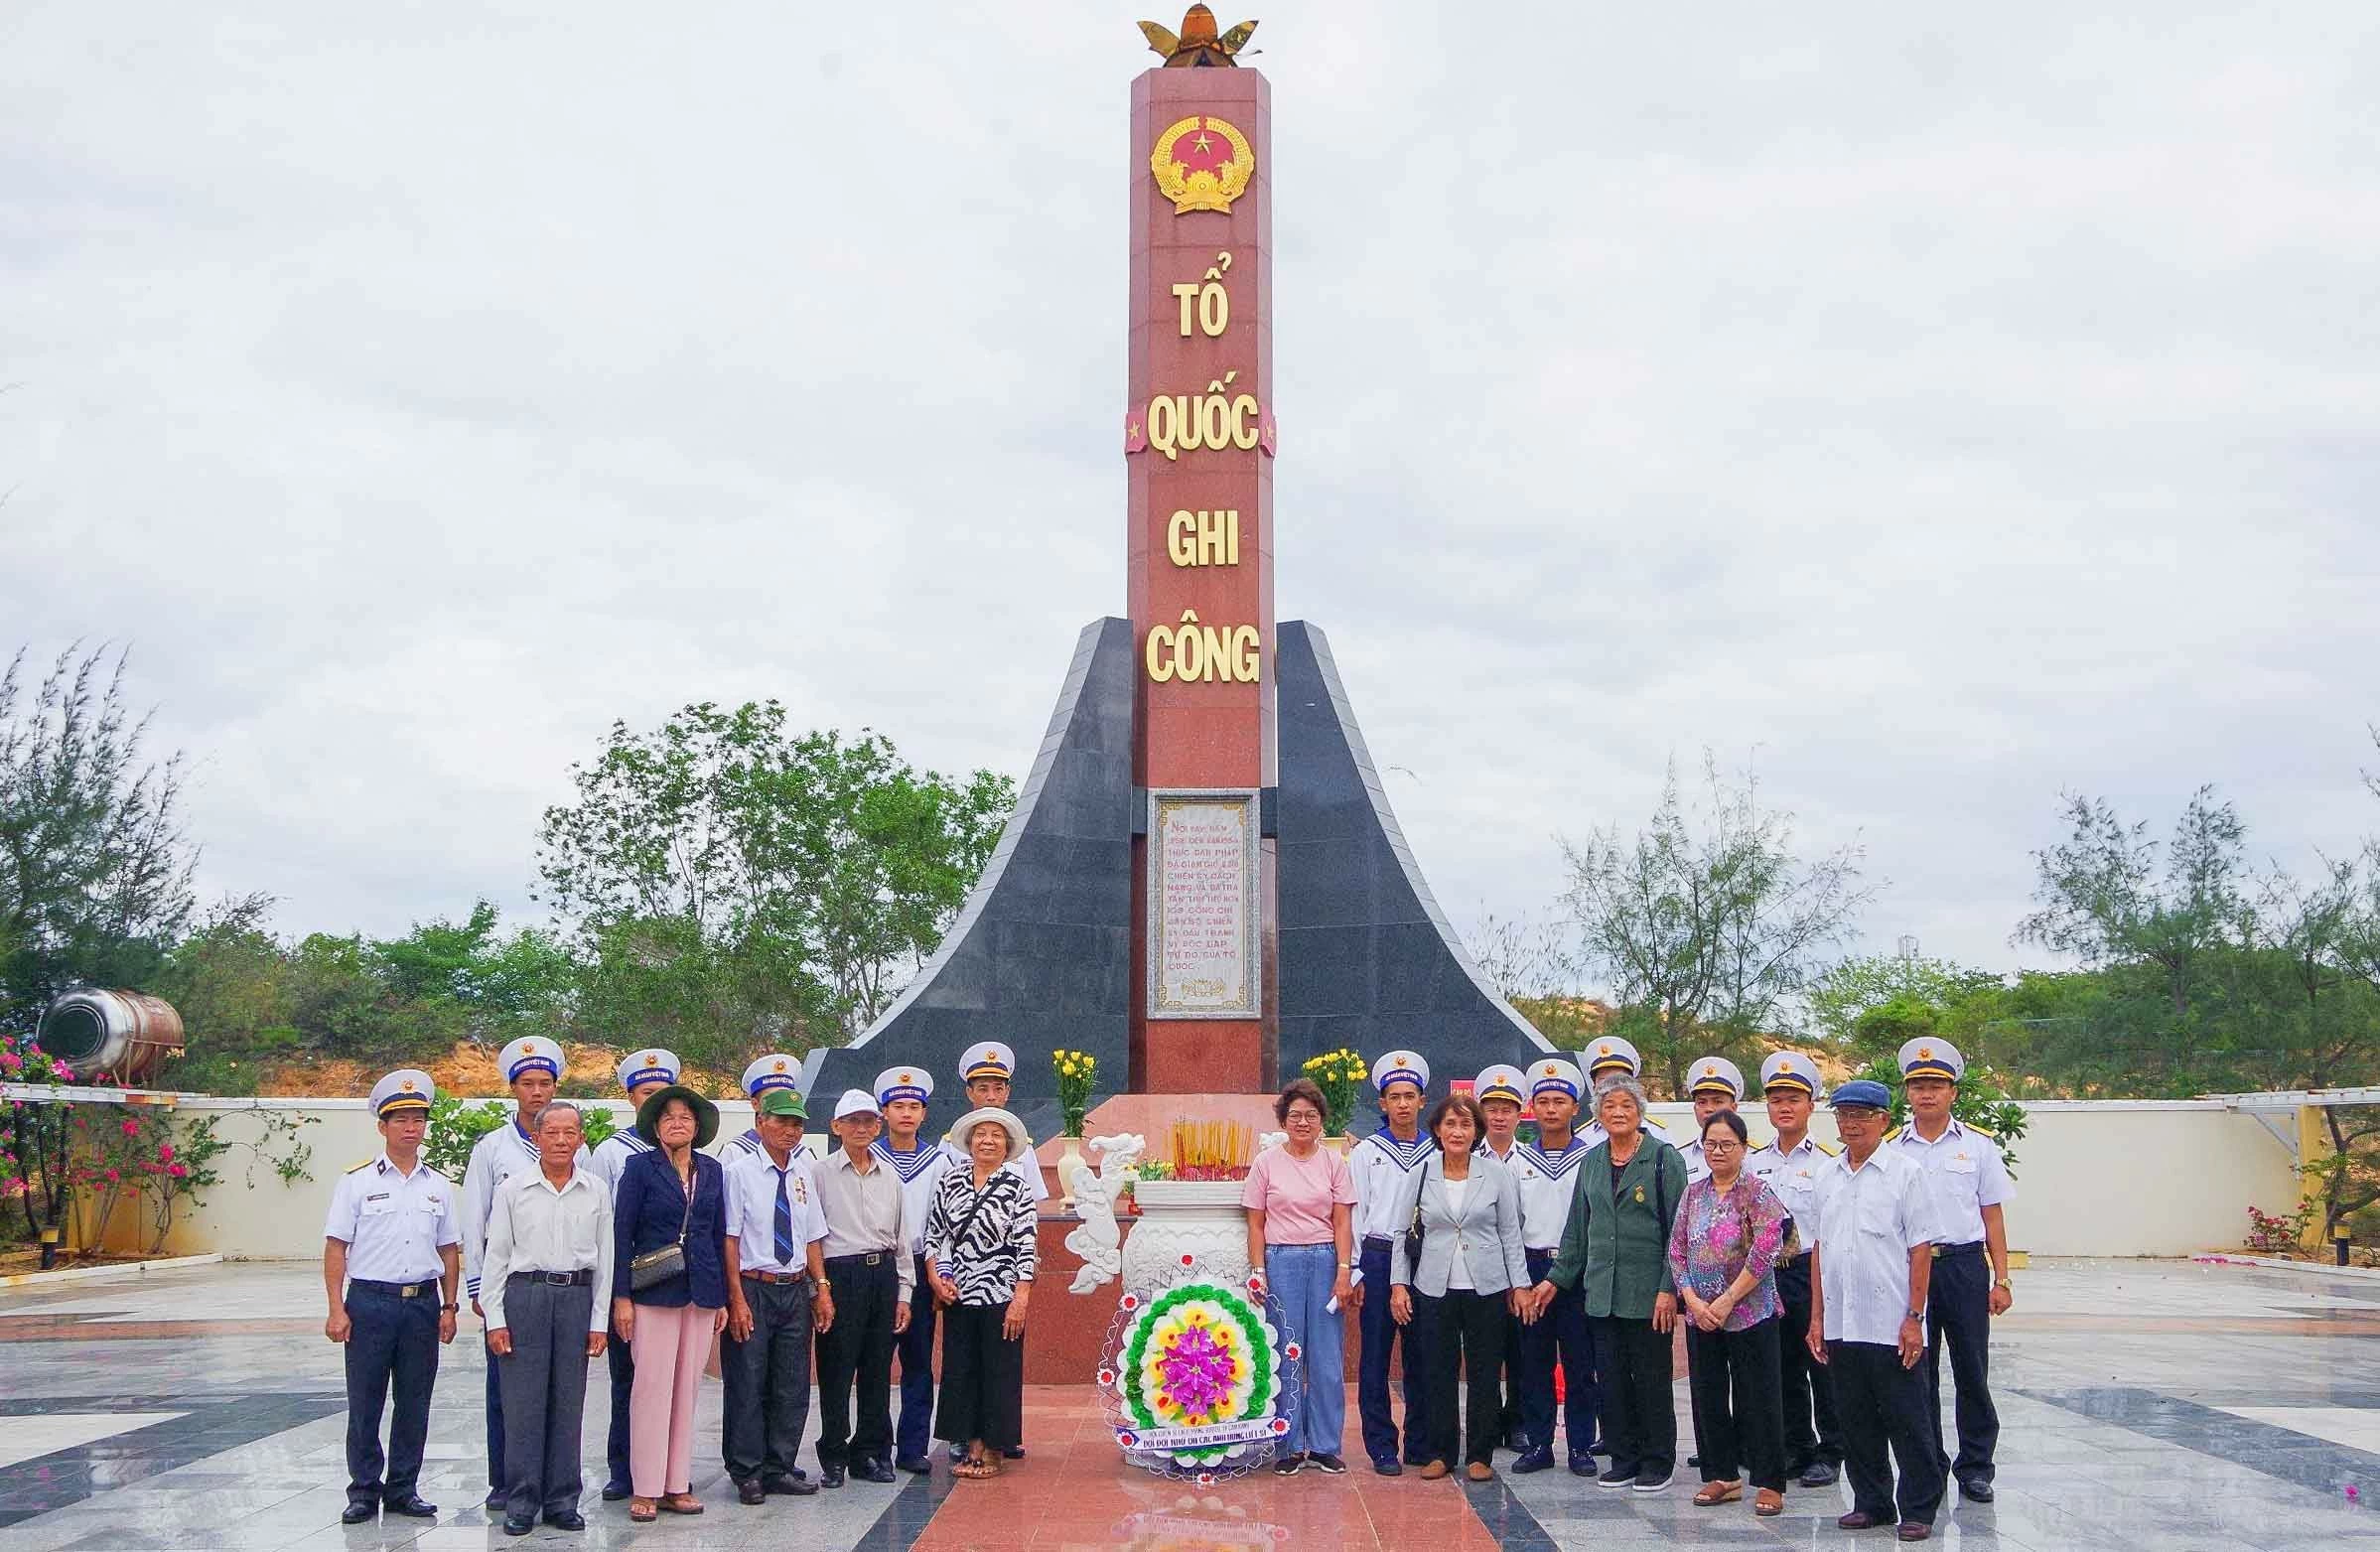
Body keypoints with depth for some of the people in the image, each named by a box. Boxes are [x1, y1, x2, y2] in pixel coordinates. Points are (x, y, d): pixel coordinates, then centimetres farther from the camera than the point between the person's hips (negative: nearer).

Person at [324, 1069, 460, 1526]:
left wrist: (448, 1308, 8)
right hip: (369, 1301, -3)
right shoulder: (357, 1181, 0)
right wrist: (336, 1310, -8)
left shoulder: (438, 1186, 10)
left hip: (423, 1303, 3)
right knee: (364, 1403, 2)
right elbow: (335, 1248, -2)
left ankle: (403, 1489, 18)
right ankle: (364, 1490, 13)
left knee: (415, 1403, 7)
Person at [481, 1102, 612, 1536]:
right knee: (523, 1402, -1)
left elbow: (604, 1258, 9)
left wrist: (599, 1320, 5)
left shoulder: (596, 1191, 7)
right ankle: (522, 1500, 8)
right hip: (525, 1293, -1)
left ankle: (562, 1501, 13)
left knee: (568, 1403, 5)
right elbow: (495, 1256, 4)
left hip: (577, 1295, 2)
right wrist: (495, 1317, -2)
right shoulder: (513, 1188, 3)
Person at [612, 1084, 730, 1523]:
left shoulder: (711, 1170, 12)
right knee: (652, 1387, -4)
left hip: (702, 1292, 4)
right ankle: (645, 1489, 3)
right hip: (655, 1291, -4)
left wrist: (723, 1298, 11)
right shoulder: (640, 1167, 0)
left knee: (687, 1388, 6)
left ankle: (678, 1484, 12)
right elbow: (621, 1234, -3)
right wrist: (621, 1297, -9)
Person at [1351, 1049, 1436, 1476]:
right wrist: (1354, 1272, -3)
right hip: (1378, 1259, -2)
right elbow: (1354, 1213, 3)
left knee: (1422, 1355, 5)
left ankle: (1421, 1444, 15)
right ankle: (1382, 1447, 7)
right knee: (1376, 1356, 0)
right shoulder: (1366, 1153, 5)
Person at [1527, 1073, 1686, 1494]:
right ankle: (1624, 1458, 19)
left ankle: (1657, 1462, 13)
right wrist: (1556, 1278, 15)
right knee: (1611, 1378, 7)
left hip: (1648, 1293, -5)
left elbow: (1677, 1228, -7)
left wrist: (1669, 1288, -13)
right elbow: (1577, 1228, 19)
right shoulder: (1592, 1162, 12)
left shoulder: (1664, 1159, -4)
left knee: (1651, 1378, 1)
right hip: (1601, 1292, 5)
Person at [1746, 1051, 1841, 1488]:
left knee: (1821, 1366, 1)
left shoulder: (1828, 1160, -4)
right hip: (1766, 1274, 5)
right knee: (1783, 1369, 11)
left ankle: (1828, 1453, 10)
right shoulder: (1753, 1162, 12)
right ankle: (1795, 1449, 21)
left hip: (1813, 1270, -5)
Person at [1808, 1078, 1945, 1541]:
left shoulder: (1904, 1172, -4)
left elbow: (1920, 1249, -6)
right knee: (1855, 1420, 11)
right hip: (1840, 1325, 5)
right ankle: (1871, 1502, 23)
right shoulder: (1826, 1176, 11)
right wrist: (1817, 1317, 11)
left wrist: (1914, 1318, -10)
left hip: (1891, 1326, -5)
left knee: (1906, 1421, 2)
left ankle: (1919, 1509, 13)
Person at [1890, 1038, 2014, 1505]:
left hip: (1964, 1264, -1)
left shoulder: (1978, 1145, 4)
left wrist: (2001, 1279, 2)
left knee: (1972, 1370, 3)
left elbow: (1993, 1215, 5)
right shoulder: (1890, 1148, 5)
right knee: (1917, 1371, 6)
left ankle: (1975, 1467, 14)